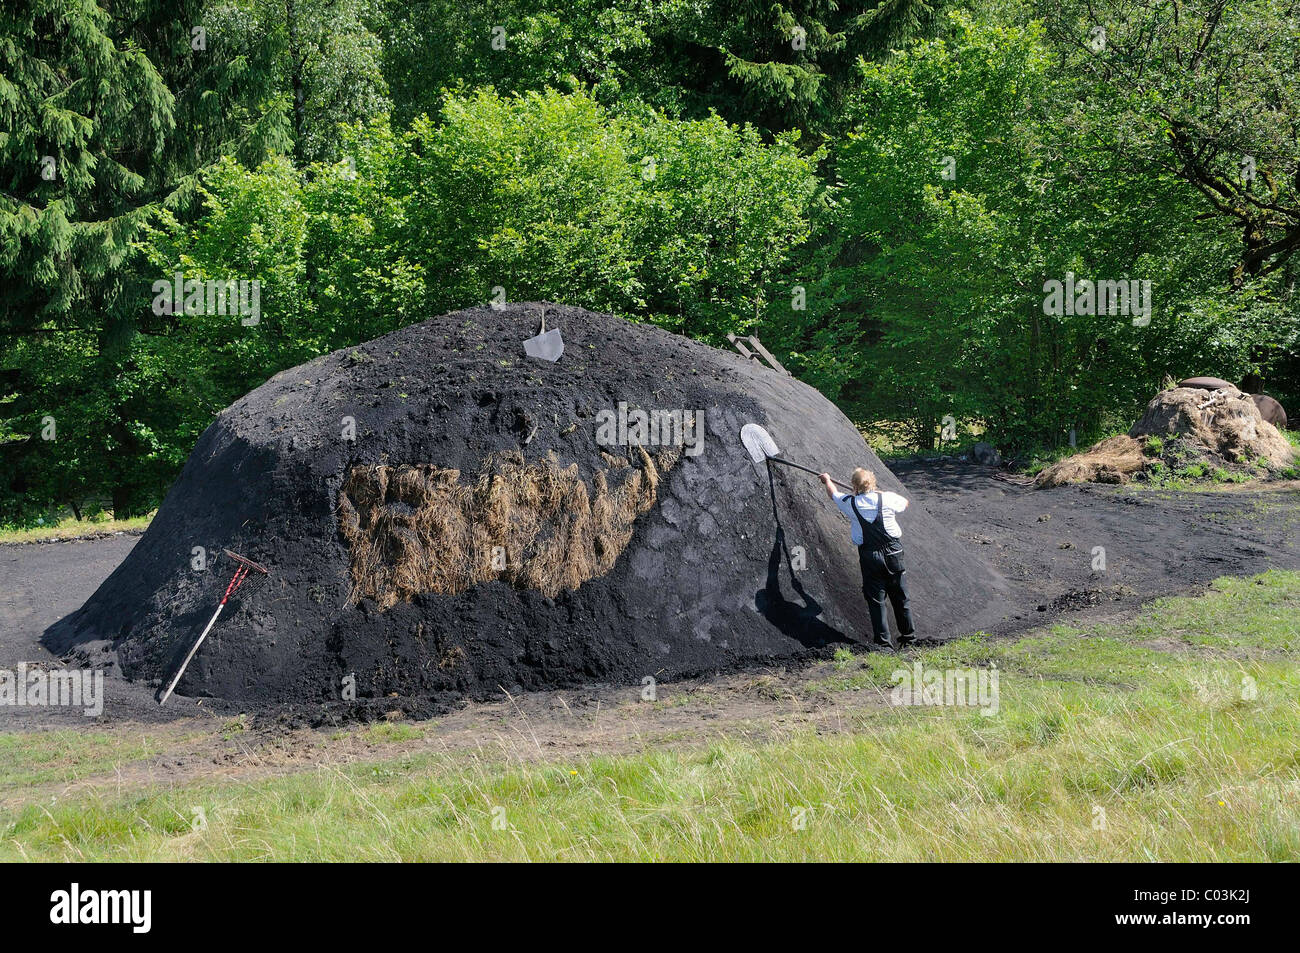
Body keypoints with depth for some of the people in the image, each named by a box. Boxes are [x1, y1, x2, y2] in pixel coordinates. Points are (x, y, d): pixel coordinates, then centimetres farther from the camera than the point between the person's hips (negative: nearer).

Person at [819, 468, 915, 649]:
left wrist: (827, 480, 43)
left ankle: (884, 641, 1)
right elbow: (905, 503, 22)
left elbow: (833, 494, 20)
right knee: (900, 596, 11)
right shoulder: (887, 498, -2)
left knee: (875, 599, 4)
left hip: (870, 556, -1)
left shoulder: (850, 503, -2)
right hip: (893, 553, 1)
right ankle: (908, 634, 21)